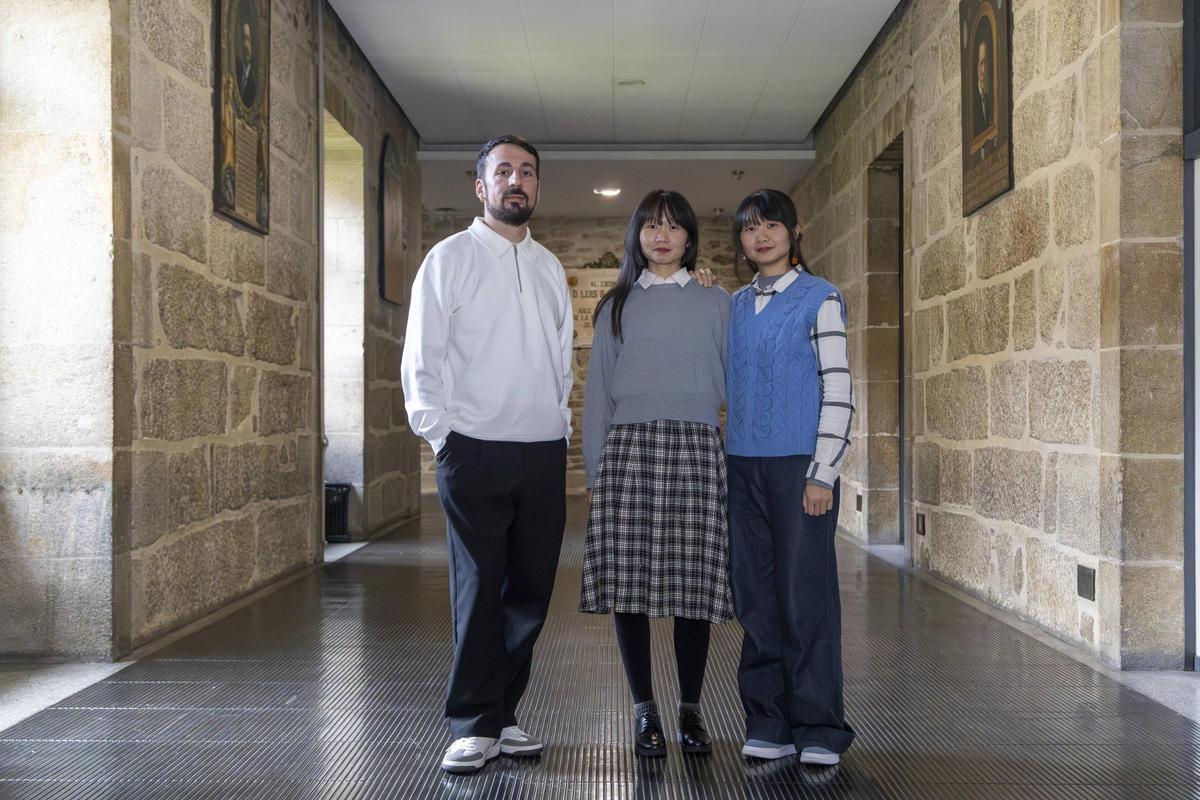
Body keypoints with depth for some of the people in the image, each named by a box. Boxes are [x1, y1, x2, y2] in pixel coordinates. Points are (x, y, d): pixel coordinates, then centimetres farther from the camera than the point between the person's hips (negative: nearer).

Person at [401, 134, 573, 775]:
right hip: (476, 452, -4)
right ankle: (475, 727, 10)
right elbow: (421, 359, -1)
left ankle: (502, 714, 22)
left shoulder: (549, 267, 16)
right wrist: (438, 433, -6)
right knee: (479, 591, -1)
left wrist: (562, 426, 11)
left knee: (530, 590, 8)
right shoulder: (450, 258, 2)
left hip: (545, 454, 5)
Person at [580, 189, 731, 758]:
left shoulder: (716, 302, 13)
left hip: (695, 449, 0)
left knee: (693, 582, -2)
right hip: (628, 449, 1)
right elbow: (598, 392, 12)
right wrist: (594, 471, 6)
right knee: (630, 582, -2)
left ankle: (690, 710, 13)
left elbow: (735, 382, 11)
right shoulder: (616, 306, 15)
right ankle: (645, 712, 10)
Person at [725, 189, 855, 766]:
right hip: (744, 464, 5)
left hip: (800, 464, -5)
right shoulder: (735, 305, 14)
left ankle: (819, 727, 10)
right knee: (755, 596, 7)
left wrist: (823, 472, -11)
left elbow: (838, 388, -6)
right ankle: (767, 723, 18)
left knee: (806, 594, -2)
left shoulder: (819, 299, -1)